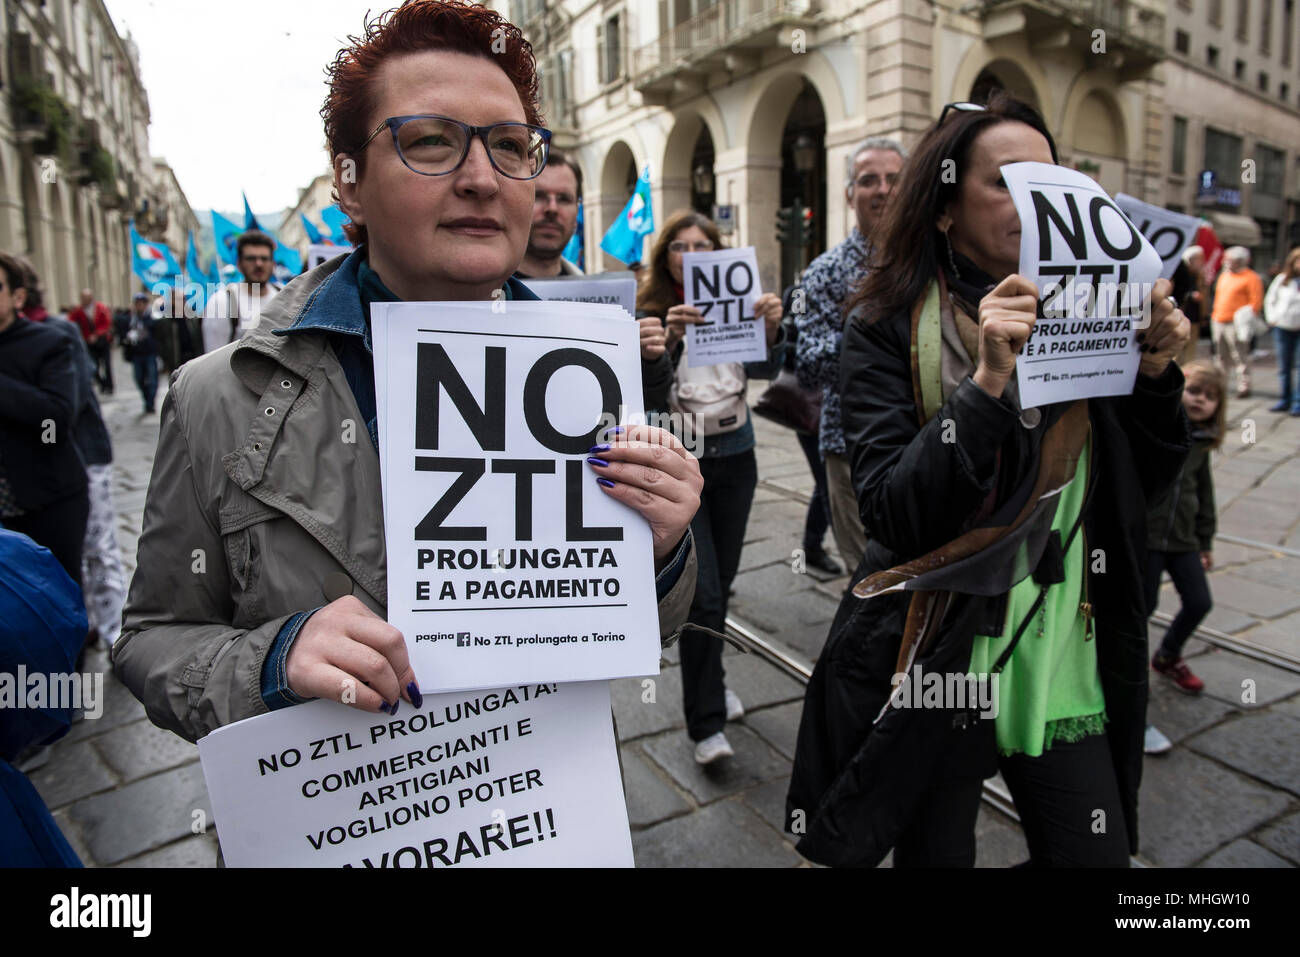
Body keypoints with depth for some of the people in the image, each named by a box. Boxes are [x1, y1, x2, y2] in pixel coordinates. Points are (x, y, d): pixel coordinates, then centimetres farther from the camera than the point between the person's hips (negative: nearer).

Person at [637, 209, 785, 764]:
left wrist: (770, 329, -25)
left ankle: (709, 680, 37)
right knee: (703, 589, -8)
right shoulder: (650, 312, -5)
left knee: (724, 579, 14)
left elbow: (764, 370, -5)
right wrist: (668, 338, -33)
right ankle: (705, 722, 4)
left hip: (734, 458, 4)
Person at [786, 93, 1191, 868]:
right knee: (934, 850, 14)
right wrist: (987, 381, -29)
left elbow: (1145, 482, 7)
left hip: (1068, 668, 4)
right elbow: (892, 514, -21)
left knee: (1096, 854, 13)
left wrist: (1155, 373, -8)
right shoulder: (889, 330, -10)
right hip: (936, 670, -4)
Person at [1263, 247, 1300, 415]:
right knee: (1284, 367, 9)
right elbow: (1270, 300, 15)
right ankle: (1285, 400, 17)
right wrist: (1272, 318, 5)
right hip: (1283, 327, 3)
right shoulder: (1282, 279, 6)